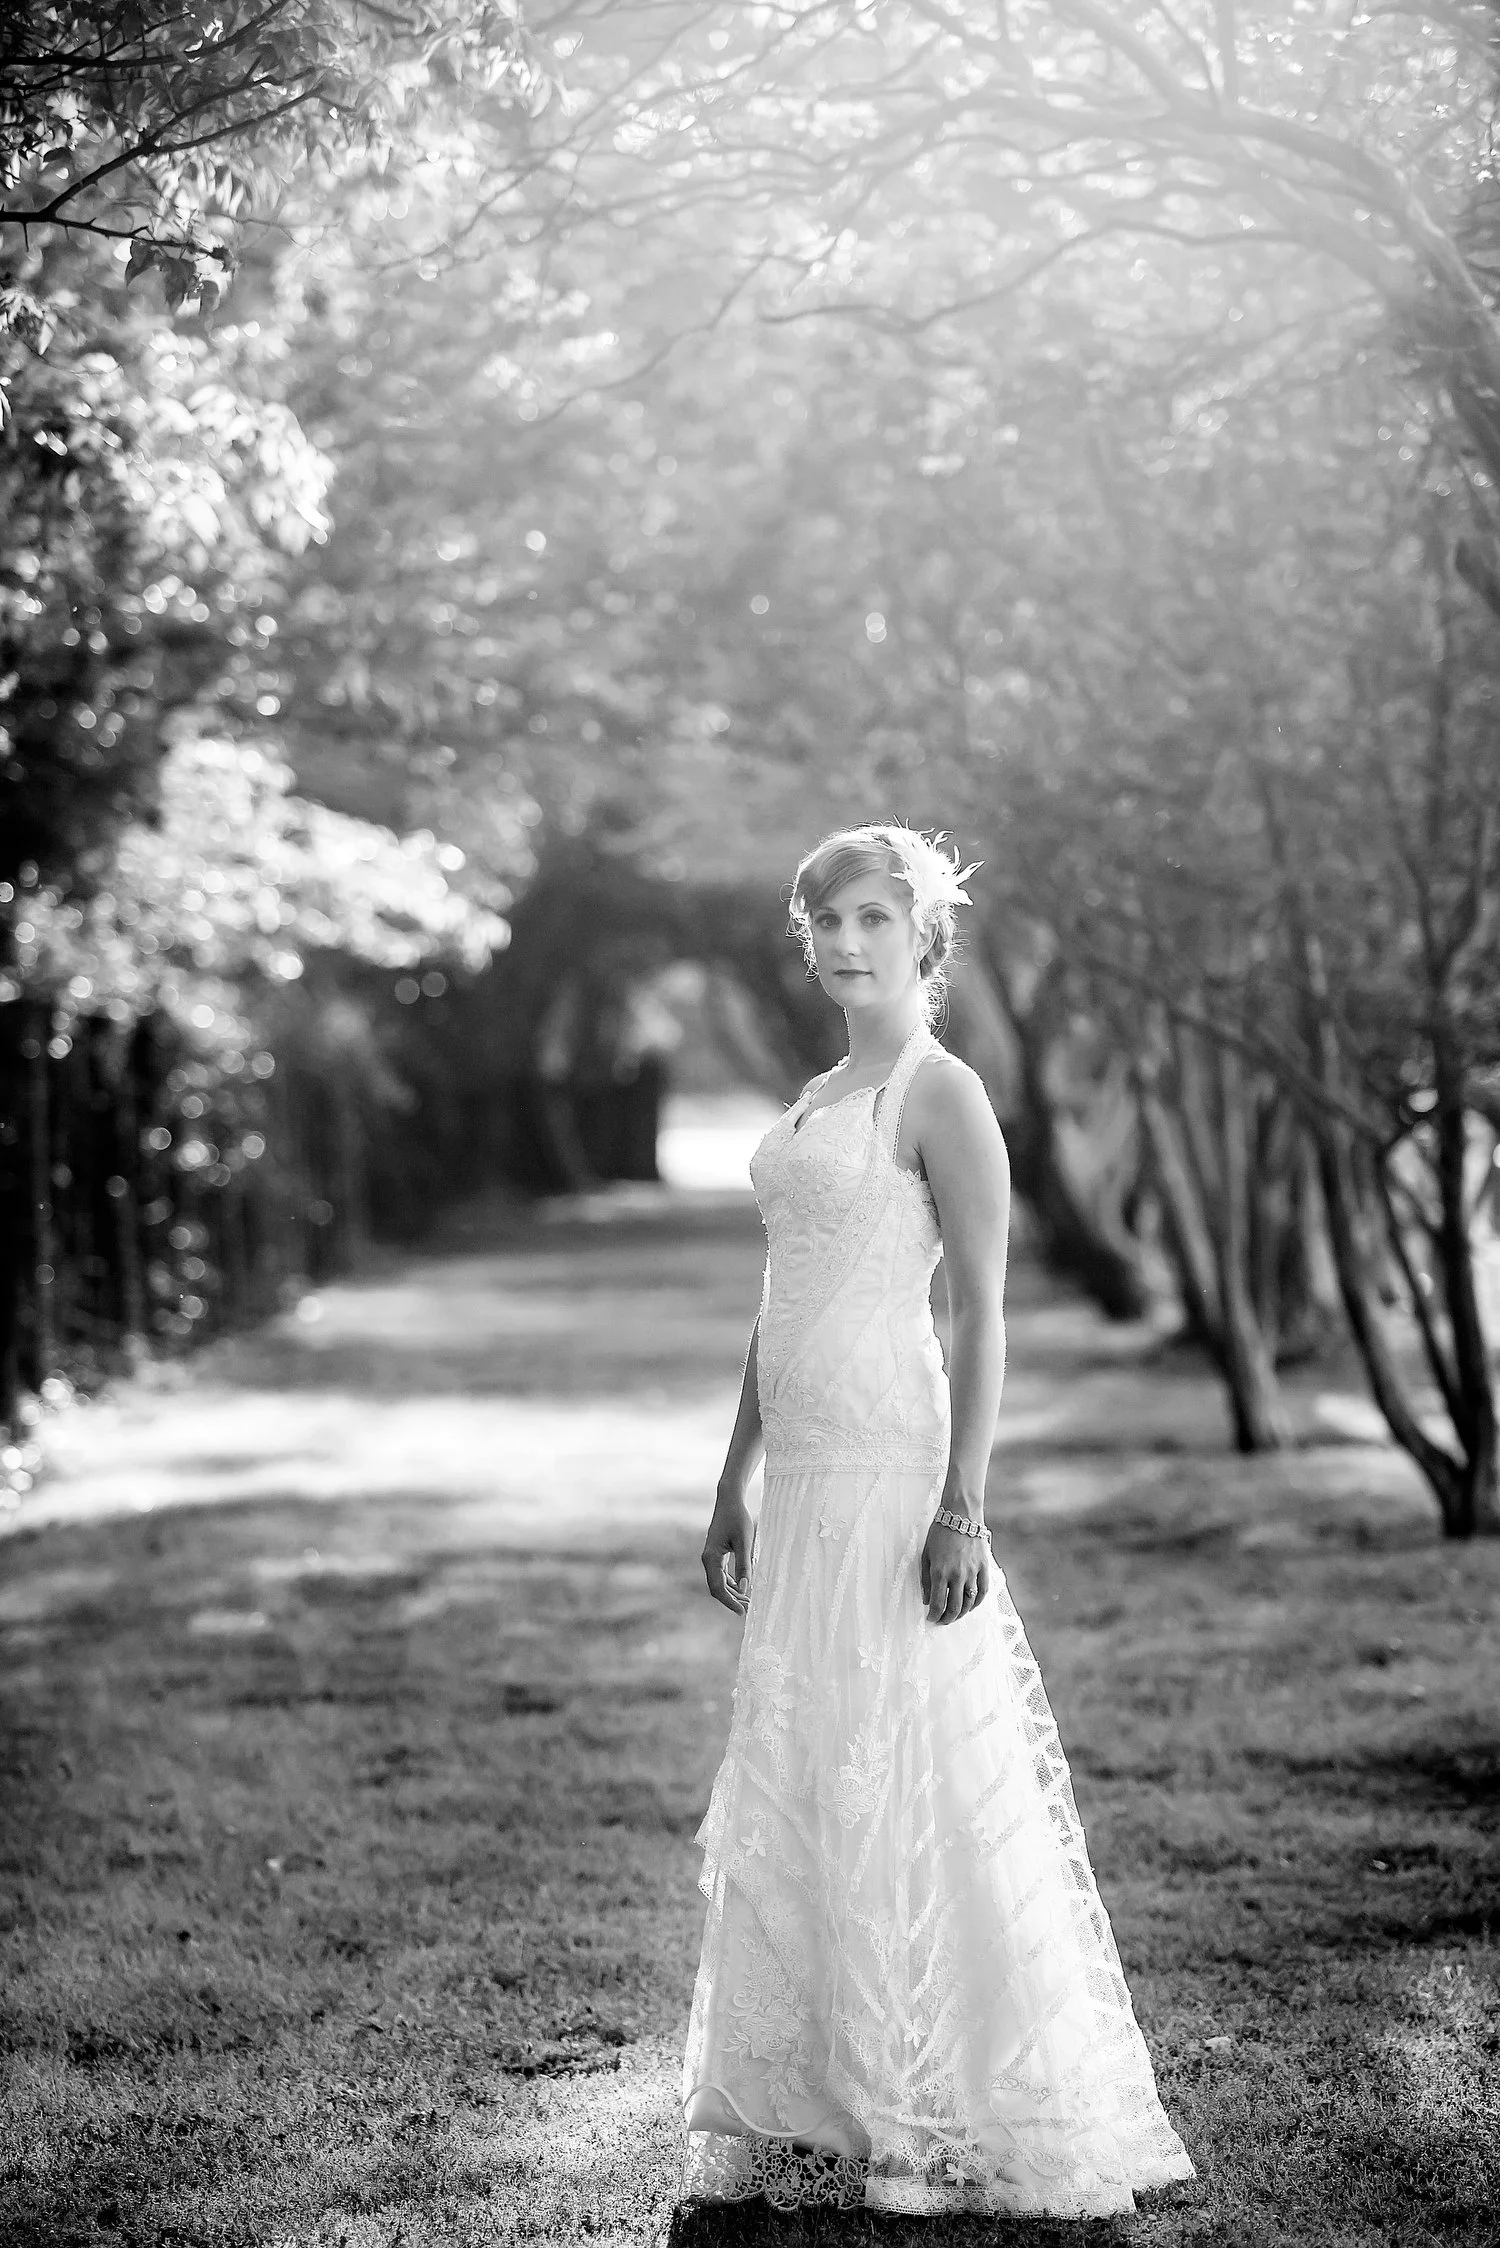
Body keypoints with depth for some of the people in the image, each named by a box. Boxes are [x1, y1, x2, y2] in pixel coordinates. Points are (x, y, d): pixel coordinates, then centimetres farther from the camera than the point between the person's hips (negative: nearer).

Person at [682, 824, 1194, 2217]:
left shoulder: (941, 1095, -8)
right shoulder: (815, 1103, 17)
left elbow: (981, 1316, -13)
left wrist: (961, 1506, -18)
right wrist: (735, 1484, 19)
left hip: (892, 1473, -8)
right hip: (805, 1483, 8)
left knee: (899, 1780, -4)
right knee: (797, 1791, 10)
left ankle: (949, 2116, 7)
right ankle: (828, 2109, 20)